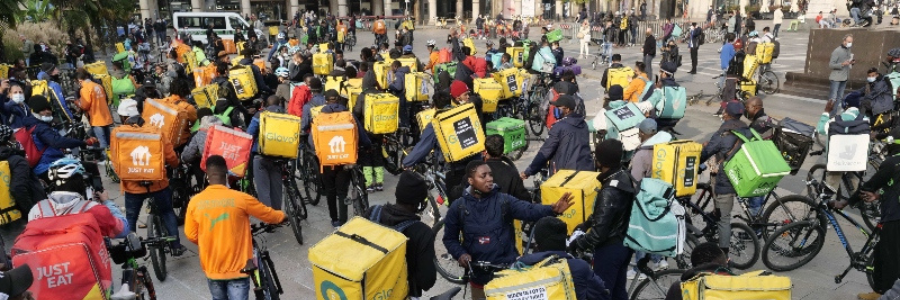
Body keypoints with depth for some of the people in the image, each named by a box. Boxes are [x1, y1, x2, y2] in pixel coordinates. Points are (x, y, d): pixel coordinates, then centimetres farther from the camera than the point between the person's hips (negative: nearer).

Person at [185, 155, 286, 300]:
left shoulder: (195, 202, -9)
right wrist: (283, 216, 20)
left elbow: (191, 236, 3)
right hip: (237, 267, -3)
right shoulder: (241, 199, -17)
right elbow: (268, 215, -1)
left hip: (212, 268, 3)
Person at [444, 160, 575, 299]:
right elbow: (450, 239, 5)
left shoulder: (503, 200, -4)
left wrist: (552, 210, -36)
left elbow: (529, 210, -19)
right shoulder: (458, 207, -4)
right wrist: (460, 254, -12)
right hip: (479, 275, 0)